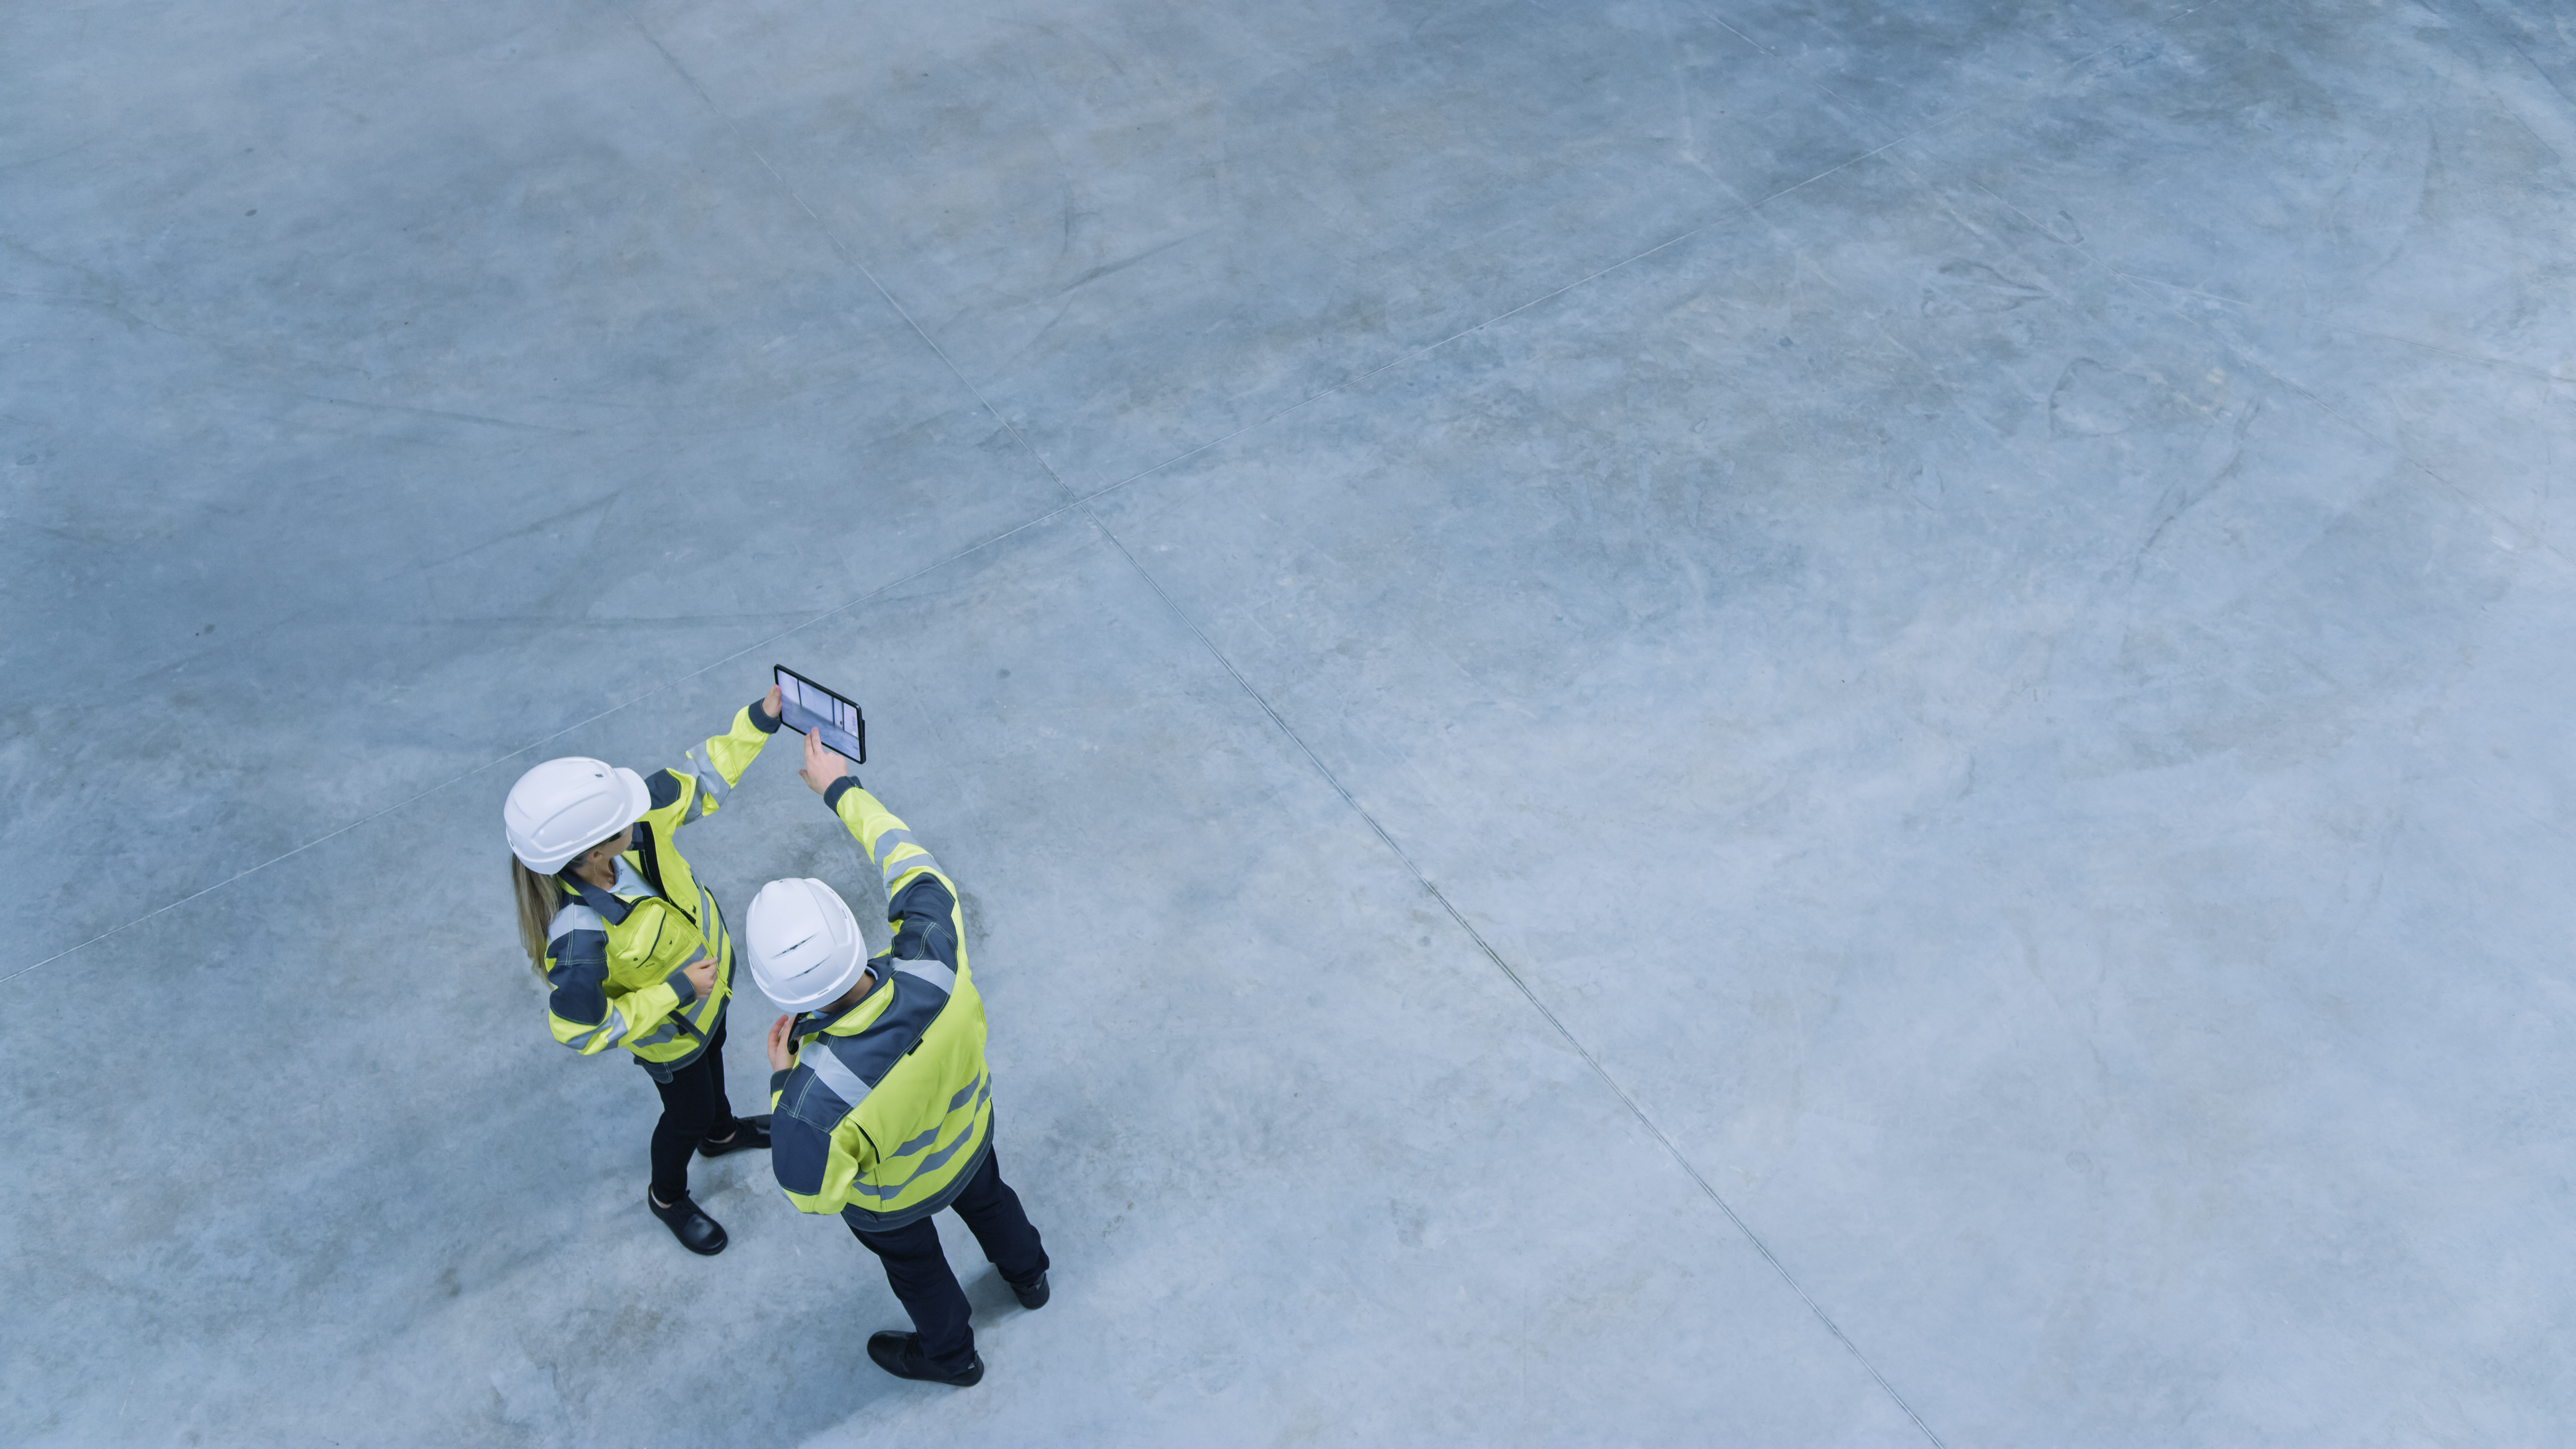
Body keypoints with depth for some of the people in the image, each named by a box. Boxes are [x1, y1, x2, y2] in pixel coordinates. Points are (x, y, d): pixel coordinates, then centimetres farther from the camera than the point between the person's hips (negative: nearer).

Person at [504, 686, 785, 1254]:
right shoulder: (577, 937, -46)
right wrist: (676, 990, -29)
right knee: (687, 1116, 23)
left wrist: (760, 719, -24)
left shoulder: (635, 822, -32)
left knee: (713, 1052, 35)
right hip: (669, 1029, -6)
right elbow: (583, 1031, -32)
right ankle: (668, 1197, 57)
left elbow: (701, 781, -15)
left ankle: (722, 1131, 69)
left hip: (706, 962, 6)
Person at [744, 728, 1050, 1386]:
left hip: (891, 1197, -3)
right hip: (967, 1131, 3)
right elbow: (912, 867, -22)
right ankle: (1027, 1276, 69)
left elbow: (812, 1194, -28)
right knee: (985, 1196, 37)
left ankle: (950, 1354, 62)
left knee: (915, 1266, 31)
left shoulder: (816, 1100, -48)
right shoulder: (936, 966, -41)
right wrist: (844, 789, -11)